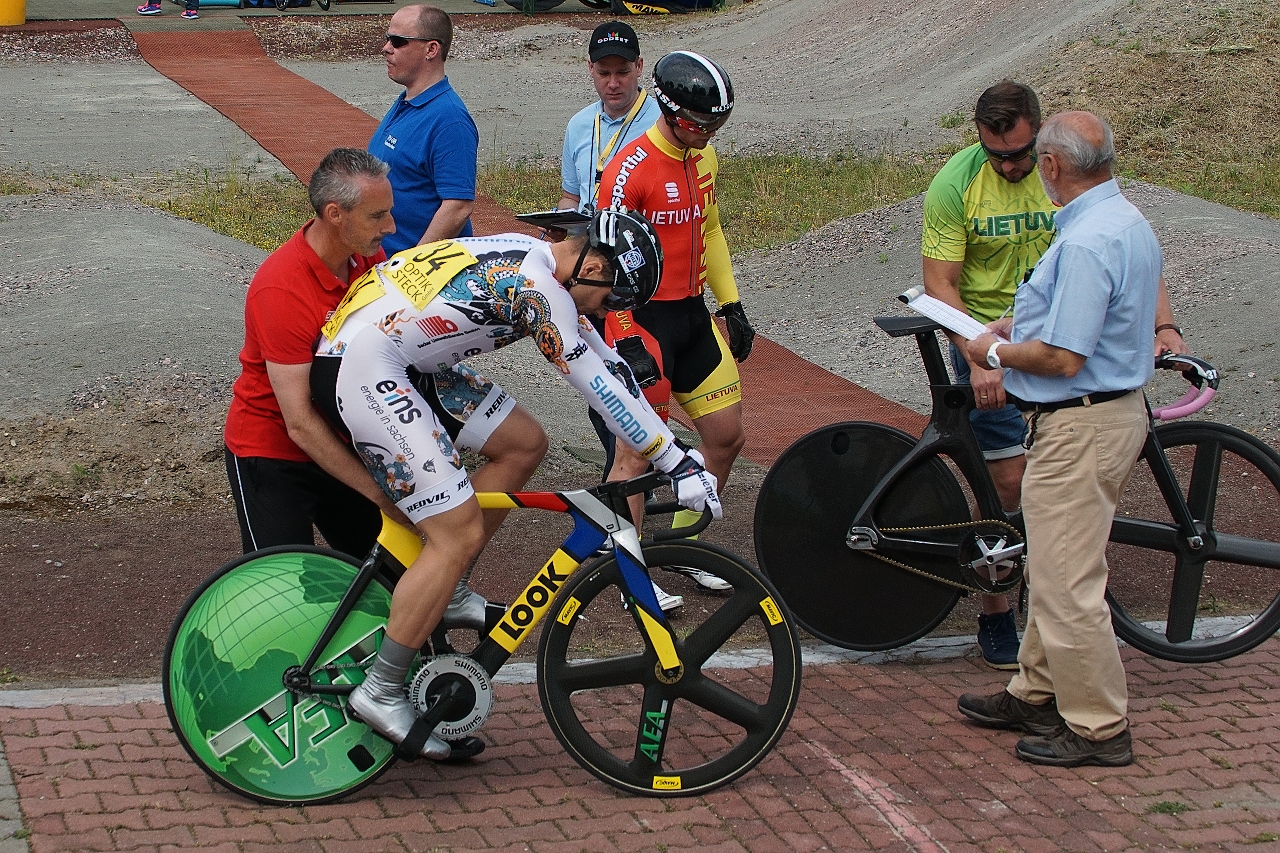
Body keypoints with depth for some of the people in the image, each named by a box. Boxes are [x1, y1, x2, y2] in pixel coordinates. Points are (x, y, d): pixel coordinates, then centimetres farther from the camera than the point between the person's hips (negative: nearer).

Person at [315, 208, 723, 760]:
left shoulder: (536, 261, 13)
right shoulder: (538, 289, -16)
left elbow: (610, 364, 19)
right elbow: (604, 392, -14)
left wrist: (672, 449, 20)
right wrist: (678, 465, -8)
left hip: (403, 359, 10)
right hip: (365, 367, -10)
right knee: (460, 535, -11)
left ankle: (445, 593, 21)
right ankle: (381, 694, -4)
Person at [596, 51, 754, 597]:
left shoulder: (703, 159, 7)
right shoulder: (631, 168, -18)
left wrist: (732, 305, 15)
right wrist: (626, 341, -21)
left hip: (693, 316, 8)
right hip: (643, 321, -8)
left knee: (727, 436, 10)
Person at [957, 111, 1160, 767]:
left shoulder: (1086, 243, -24)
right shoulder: (1128, 222, 10)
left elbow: (1063, 359, -26)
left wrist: (995, 353, -10)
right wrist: (1014, 325, 12)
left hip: (1080, 428, -11)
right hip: (1115, 411, 11)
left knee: (1066, 582, -2)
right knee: (1054, 571, 20)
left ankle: (1097, 729, 7)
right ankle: (1038, 694, 32)